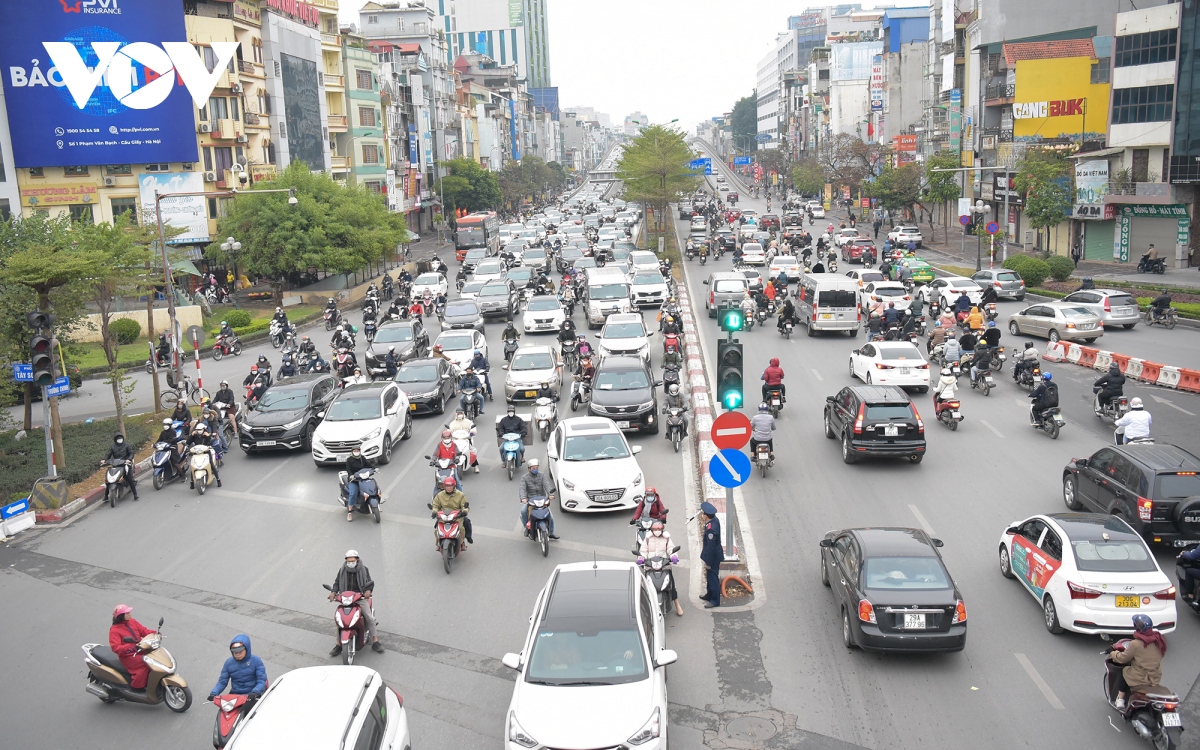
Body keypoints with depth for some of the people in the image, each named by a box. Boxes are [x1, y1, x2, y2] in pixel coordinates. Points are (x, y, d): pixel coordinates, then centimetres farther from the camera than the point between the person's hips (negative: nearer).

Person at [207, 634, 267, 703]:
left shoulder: (256, 661, -5)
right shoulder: (229, 663, 6)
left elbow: (261, 681, -10)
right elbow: (222, 682, 7)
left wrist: (254, 693, -29)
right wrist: (213, 693, -13)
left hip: (251, 696, -3)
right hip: (235, 695, 3)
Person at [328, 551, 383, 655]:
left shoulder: (363, 569, 0)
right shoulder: (342, 570, 4)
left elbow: (369, 582, -4)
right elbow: (337, 582, 5)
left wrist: (368, 591, -26)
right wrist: (333, 592, -15)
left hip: (361, 597, -2)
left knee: (369, 617, -17)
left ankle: (375, 642, -10)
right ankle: (339, 645, -2)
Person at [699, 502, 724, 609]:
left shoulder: (711, 529, -34)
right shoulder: (714, 520, -5)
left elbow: (711, 547, -26)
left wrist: (708, 562, -18)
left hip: (713, 556, -10)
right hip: (714, 554, 10)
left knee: (713, 578, 7)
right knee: (710, 577, 25)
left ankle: (715, 601, 22)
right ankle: (709, 595, 42)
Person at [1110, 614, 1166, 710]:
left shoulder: (1136, 644, -22)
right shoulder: (1158, 639, -4)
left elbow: (1123, 658, -11)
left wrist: (1113, 653, 10)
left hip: (1140, 680, -6)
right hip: (1156, 679, 6)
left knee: (1123, 672, 20)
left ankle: (1120, 700, 17)